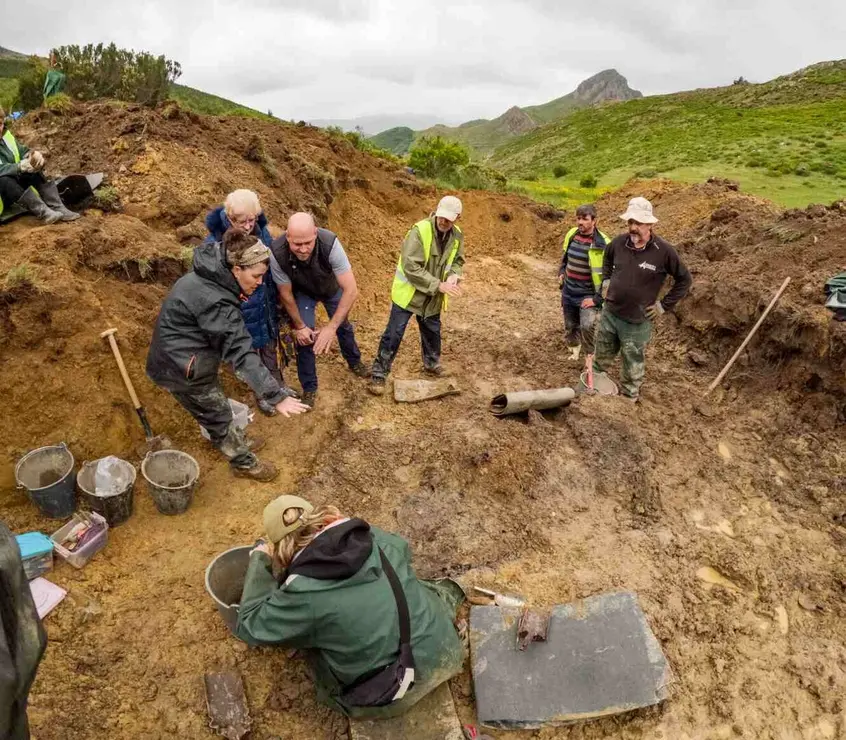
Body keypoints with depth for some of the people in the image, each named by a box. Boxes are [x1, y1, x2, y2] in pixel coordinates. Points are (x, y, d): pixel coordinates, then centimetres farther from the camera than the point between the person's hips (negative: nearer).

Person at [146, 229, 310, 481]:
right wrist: (277, 395, -37)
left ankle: (237, 442, 48)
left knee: (214, 407, 26)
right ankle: (245, 463, 30)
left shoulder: (208, 277, -4)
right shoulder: (215, 302, -33)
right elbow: (241, 354, -36)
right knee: (218, 414, 10)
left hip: (176, 356, 9)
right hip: (184, 369, -9)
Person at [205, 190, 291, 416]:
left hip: (266, 306, 4)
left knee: (271, 348, 23)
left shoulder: (261, 231, -11)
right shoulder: (214, 242, -24)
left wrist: (278, 300, 11)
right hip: (239, 312, -4)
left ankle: (278, 387, 47)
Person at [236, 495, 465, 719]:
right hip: (441, 655, 4)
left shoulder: (303, 592, -23)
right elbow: (402, 549, 16)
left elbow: (249, 626, -4)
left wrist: (259, 559, 3)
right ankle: (445, 595, 46)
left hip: (393, 698, -3)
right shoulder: (373, 538, -10)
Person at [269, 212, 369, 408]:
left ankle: (354, 361, 50)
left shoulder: (330, 243, -44)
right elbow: (286, 294, -20)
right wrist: (299, 326, -11)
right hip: (303, 292, 0)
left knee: (343, 325, 20)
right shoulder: (277, 254, -39)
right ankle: (309, 387, 18)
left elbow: (351, 290, -40)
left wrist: (331, 327, -42)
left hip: (331, 287, 1)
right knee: (304, 336, -5)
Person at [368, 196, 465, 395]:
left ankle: (432, 365, 44)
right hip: (409, 292, -5)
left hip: (433, 297, 6)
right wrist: (439, 285, -29)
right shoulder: (420, 230, -25)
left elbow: (458, 260, 11)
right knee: (394, 333, -2)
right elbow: (411, 267, -28)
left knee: (432, 332, 20)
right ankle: (379, 374, 9)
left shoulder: (457, 235, -4)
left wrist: (453, 276, -12)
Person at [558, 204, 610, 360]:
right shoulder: (571, 234, 0)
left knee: (587, 327, -20)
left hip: (588, 295, -5)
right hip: (568, 292, 6)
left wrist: (597, 299, -19)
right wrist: (561, 273, 5)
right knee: (570, 327, 18)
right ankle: (574, 353, 41)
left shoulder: (603, 244, -18)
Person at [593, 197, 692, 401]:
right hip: (609, 314, 4)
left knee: (633, 369, 12)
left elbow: (684, 280, -4)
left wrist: (663, 305, -6)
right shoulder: (619, 242, -6)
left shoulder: (663, 251, -16)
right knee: (600, 360, 20)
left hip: (636, 323, -3)